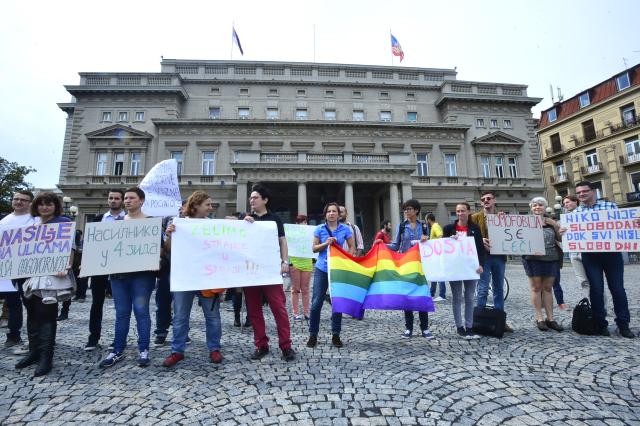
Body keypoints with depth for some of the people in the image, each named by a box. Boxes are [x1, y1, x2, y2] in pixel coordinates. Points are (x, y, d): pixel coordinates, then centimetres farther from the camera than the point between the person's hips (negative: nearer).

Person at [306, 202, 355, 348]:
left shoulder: (345, 229, 2)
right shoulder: (319, 229, 3)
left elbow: (352, 247, 7)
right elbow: (314, 248, 4)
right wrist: (325, 244, -13)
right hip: (322, 268, 0)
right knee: (316, 302, -1)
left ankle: (336, 335, 20)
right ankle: (313, 335, 13)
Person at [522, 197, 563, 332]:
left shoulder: (551, 222, 11)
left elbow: (560, 238, 8)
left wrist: (555, 225, -5)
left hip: (551, 259, 3)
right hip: (533, 258, -3)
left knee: (547, 288, 8)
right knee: (536, 288, 1)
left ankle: (550, 318, 14)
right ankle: (539, 318, 6)